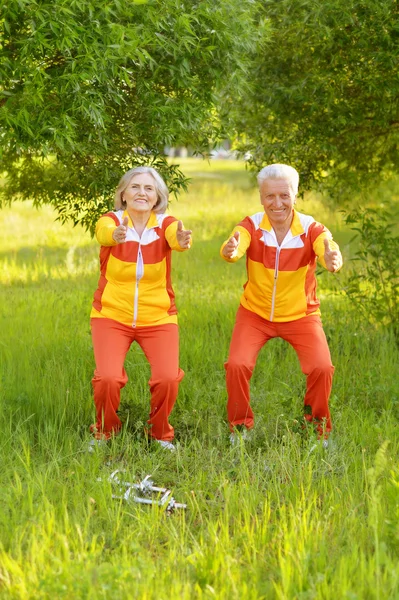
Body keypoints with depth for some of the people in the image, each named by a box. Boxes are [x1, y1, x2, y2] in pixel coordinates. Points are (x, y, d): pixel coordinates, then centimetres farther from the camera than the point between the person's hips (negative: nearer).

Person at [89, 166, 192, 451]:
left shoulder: (166, 224, -7)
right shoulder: (111, 221, -9)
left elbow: (176, 238, -31)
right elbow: (104, 232, -34)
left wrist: (182, 241, -57)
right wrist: (116, 235, -60)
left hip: (158, 318, 1)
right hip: (112, 316, -1)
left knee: (168, 379, -19)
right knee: (108, 378, -20)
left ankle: (160, 434, 11)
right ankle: (105, 433, 10)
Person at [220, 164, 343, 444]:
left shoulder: (311, 229, -15)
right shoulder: (251, 226, -14)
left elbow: (329, 249, -36)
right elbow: (235, 247, -34)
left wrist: (332, 260, -60)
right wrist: (230, 250, -59)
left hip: (301, 314, 0)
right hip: (255, 313, 1)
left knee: (322, 368, -19)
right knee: (237, 365, -19)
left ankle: (318, 429, 8)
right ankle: (240, 427, 8)